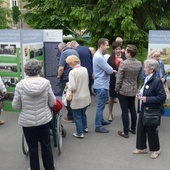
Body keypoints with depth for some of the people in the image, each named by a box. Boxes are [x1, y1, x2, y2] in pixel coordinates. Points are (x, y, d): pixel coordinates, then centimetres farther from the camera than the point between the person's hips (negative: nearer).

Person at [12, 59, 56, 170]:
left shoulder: (20, 85, -14)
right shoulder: (46, 82, -11)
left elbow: (16, 106, -7)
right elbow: (52, 103, -3)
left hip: (27, 122, -1)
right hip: (44, 119, 2)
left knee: (33, 148, 14)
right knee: (46, 145, 19)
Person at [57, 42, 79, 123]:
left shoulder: (64, 53, -15)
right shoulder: (75, 51, 7)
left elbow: (61, 68, -24)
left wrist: (59, 76, -7)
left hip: (66, 79, -7)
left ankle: (70, 117, 12)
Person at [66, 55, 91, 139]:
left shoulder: (72, 72, -21)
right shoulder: (85, 69, 0)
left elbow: (73, 87, -23)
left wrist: (68, 85, -3)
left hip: (77, 99, -7)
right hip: (86, 97, 7)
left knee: (77, 116, 8)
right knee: (83, 113, 26)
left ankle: (80, 133, 17)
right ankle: (85, 128, 41)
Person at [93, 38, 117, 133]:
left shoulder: (99, 55, 12)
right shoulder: (99, 57, -22)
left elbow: (106, 68, 17)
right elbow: (109, 70, -20)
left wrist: (111, 70, -2)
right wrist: (112, 70, 2)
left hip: (102, 84, 11)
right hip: (101, 85, -11)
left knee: (102, 105, 21)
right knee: (100, 106, -4)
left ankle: (101, 120, 34)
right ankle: (98, 127, 3)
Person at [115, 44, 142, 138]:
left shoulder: (123, 63, -19)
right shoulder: (139, 64, -1)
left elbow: (119, 78, -15)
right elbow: (139, 78, 9)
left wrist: (117, 89, -2)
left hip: (123, 91, -6)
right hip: (133, 90, 6)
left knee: (125, 111, 1)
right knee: (133, 109, 17)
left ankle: (125, 132, 9)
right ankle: (133, 128, 30)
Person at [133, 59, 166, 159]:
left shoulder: (157, 81, -20)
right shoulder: (147, 79, 5)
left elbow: (162, 97, -21)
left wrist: (147, 99, -23)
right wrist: (140, 95, 1)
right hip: (143, 110, 8)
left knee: (151, 131, 7)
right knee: (141, 129, 15)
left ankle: (156, 150, 28)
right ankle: (142, 148, 32)